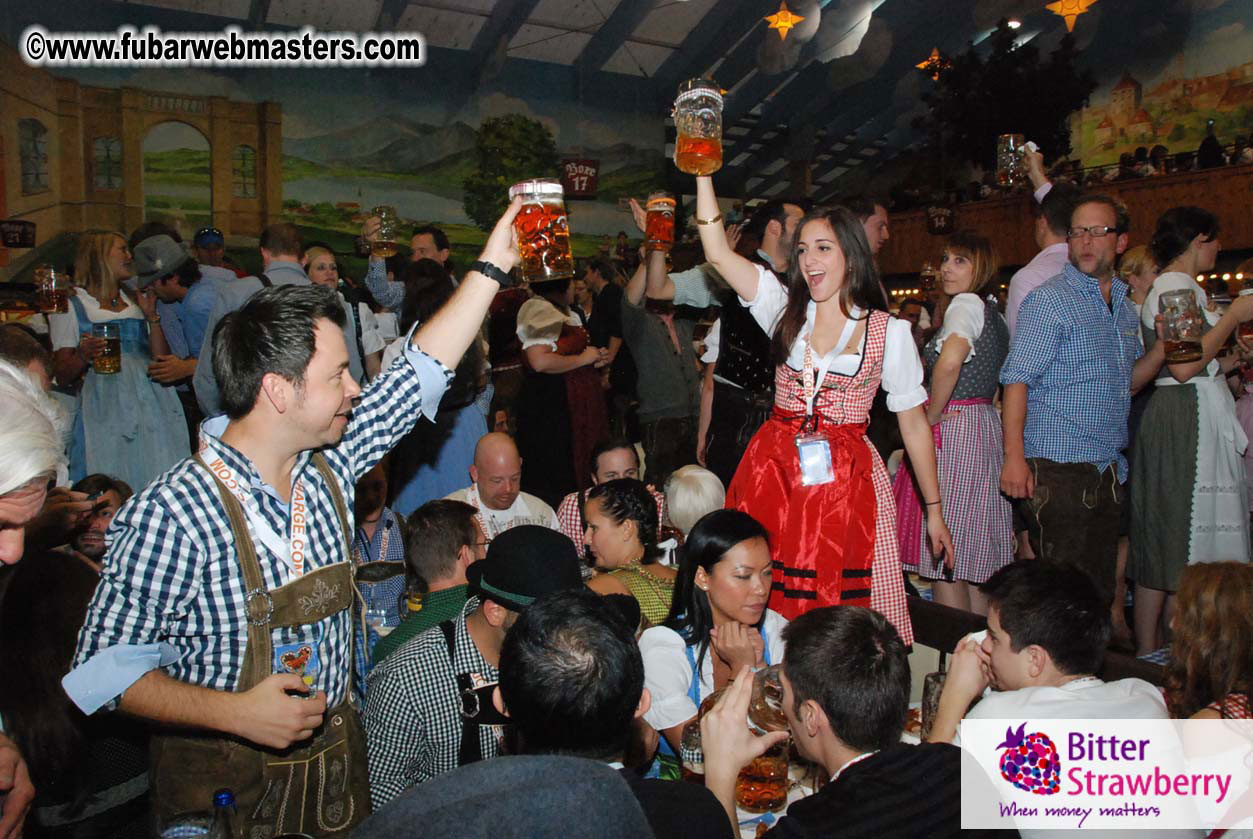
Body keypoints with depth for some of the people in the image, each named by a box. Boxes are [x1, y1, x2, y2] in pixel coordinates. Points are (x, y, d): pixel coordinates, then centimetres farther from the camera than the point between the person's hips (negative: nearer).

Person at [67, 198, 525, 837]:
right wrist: (233, 712, -27)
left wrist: (493, 266, -1)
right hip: (224, 784, -5)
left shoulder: (327, 466, -6)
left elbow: (422, 371, -1)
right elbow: (106, 665, -16)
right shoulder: (173, 515, -23)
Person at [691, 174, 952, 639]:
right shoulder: (785, 309, 8)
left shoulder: (890, 332, 3)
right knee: (773, 604, 2)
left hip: (847, 479, -2)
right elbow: (717, 252, -1)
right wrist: (704, 171, -6)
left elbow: (915, 425, 6)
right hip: (776, 473, 2)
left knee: (849, 600, -4)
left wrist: (934, 509, 8)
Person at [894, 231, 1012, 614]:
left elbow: (949, 363, -29)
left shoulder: (966, 303, -11)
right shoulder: (994, 313, 17)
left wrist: (932, 415, -16)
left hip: (952, 430, -10)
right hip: (986, 424, 10)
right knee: (976, 557, 15)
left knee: (944, 555, -3)